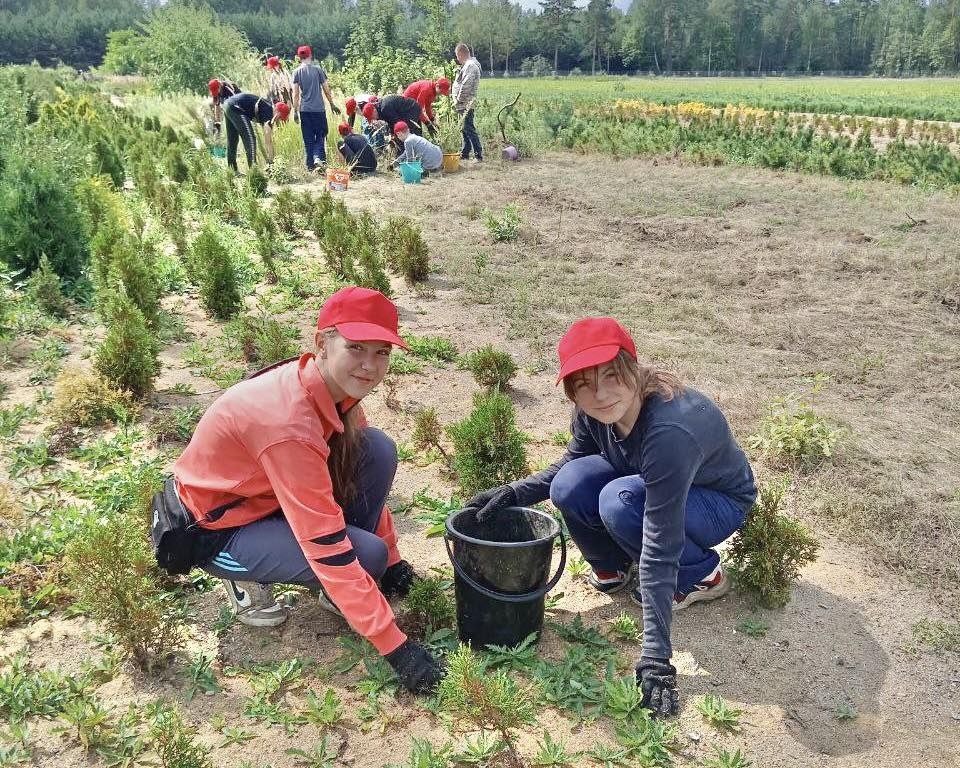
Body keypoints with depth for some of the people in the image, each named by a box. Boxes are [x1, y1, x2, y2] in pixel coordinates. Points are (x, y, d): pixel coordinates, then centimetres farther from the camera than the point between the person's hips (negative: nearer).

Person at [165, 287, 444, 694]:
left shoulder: (336, 388, -11)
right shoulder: (289, 422, -36)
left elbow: (366, 479, 6)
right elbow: (327, 546, -36)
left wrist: (393, 558, 6)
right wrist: (395, 645, -33)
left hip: (263, 494, 8)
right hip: (217, 530, -8)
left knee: (379, 450, -11)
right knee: (367, 555, -24)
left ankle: (335, 588, 2)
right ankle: (247, 579, 1)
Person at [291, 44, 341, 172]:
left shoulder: (297, 72, 0)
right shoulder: (318, 69, -1)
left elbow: (295, 94, -3)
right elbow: (326, 89, 0)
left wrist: (295, 111, 1)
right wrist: (332, 104, 12)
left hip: (304, 110, 1)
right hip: (319, 109, -1)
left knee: (308, 138, 8)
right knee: (321, 135, 7)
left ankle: (310, 164, 9)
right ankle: (318, 157, -15)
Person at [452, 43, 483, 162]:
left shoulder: (470, 65, -15)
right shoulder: (467, 65, 18)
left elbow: (465, 86, -22)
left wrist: (458, 100, -14)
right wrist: (457, 101, 13)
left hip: (466, 104, -10)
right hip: (465, 104, 10)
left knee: (469, 129, -11)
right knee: (466, 129, 15)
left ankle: (478, 155, -11)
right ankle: (465, 153, 24)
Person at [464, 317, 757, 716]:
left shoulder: (669, 430, -40)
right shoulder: (594, 409, -20)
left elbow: (659, 548, -40)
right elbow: (570, 463, 2)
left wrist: (654, 655, -40)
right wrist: (514, 492, -13)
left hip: (720, 501, -5)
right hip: (647, 484, 5)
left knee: (620, 501, -33)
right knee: (569, 486, -22)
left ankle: (702, 576, -7)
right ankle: (613, 567, 6)